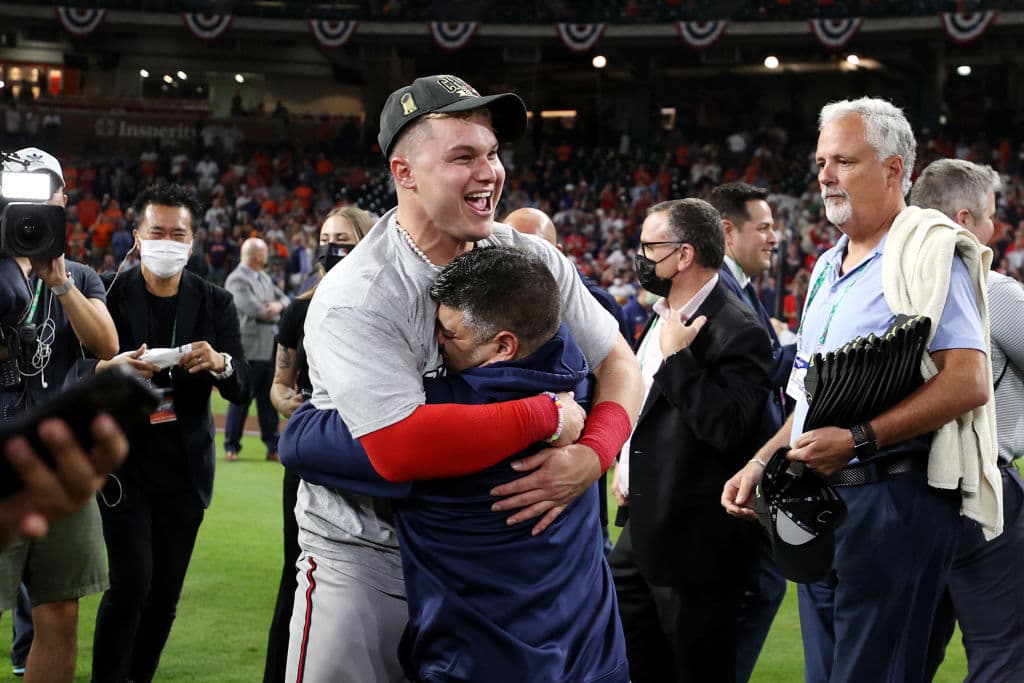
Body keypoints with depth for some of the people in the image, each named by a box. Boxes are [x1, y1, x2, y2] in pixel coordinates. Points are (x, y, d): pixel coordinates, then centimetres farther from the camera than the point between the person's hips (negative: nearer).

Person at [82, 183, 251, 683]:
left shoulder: (215, 303, 2)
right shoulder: (109, 295, -4)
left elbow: (242, 389, -4)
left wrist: (220, 363, -27)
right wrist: (112, 368, -32)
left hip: (185, 468, 3)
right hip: (125, 463, -3)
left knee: (166, 593, 7)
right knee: (131, 584, -13)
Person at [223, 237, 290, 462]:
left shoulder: (264, 279, 17)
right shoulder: (237, 280, -11)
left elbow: (283, 298, 18)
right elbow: (254, 309, -21)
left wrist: (278, 305, -5)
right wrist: (273, 312, -2)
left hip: (270, 348, 8)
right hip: (249, 348, -8)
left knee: (269, 399, 10)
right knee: (241, 399, -1)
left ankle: (273, 447, 14)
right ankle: (231, 446, 8)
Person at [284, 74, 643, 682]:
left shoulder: (533, 262, -3)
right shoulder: (358, 299, -23)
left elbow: (618, 364, 2)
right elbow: (401, 448, -34)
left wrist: (592, 457, -20)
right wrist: (549, 413, -27)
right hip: (366, 558, -5)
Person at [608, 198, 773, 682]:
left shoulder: (737, 332, -19)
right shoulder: (663, 317, 11)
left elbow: (729, 427, -30)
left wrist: (676, 357, -25)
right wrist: (624, 463, 16)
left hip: (694, 542, -10)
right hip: (644, 528, 10)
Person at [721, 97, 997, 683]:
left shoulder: (927, 250, -9)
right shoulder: (829, 268, 19)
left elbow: (968, 383, -20)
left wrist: (859, 440, -24)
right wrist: (762, 463, 12)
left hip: (895, 499, -9)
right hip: (821, 500, 9)